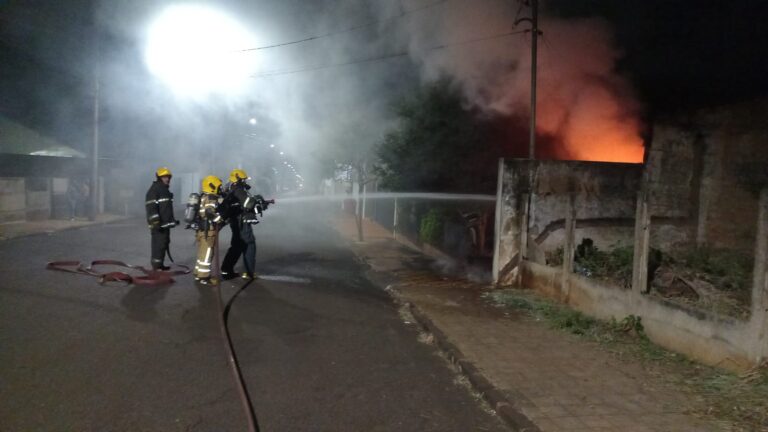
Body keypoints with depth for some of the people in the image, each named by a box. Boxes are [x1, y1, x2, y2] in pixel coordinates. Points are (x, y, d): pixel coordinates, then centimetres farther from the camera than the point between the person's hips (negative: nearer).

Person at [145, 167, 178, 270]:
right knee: (158, 244, -9)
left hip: (166, 223, 10)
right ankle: (156, 267, -5)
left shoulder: (165, 190, 18)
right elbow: (151, 208, -21)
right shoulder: (154, 190, -13)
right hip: (158, 224, -10)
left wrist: (173, 219, 26)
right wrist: (155, 223, -26)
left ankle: (160, 265, 23)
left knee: (165, 243, 14)